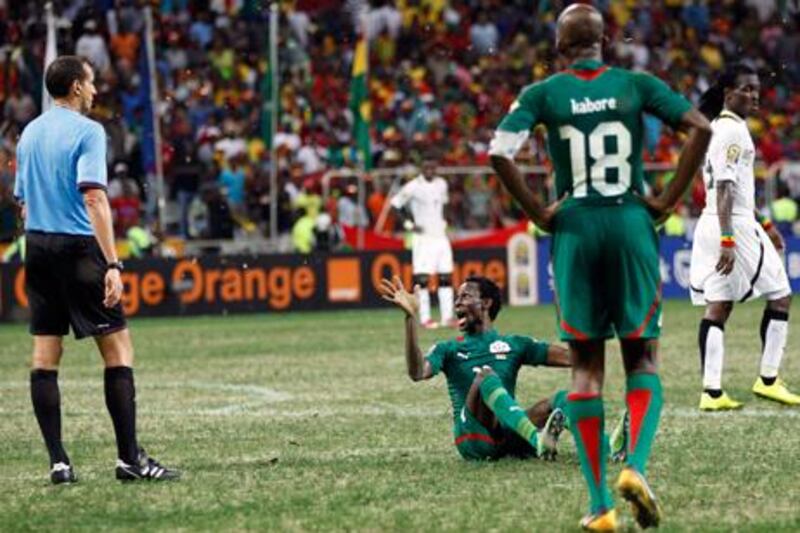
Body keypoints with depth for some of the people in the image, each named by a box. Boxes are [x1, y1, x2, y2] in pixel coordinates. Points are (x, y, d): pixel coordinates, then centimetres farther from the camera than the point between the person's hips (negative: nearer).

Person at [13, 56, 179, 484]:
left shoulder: (30, 133, 14)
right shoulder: (87, 131, -9)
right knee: (118, 349, -2)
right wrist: (112, 264, -21)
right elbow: (94, 199, -18)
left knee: (45, 356, 4)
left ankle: (58, 462, 1)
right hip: (78, 247, -7)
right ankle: (129, 457, -6)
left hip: (37, 246, 7)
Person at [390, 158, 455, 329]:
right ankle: (425, 318, -6)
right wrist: (409, 224, -10)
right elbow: (395, 204, -5)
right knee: (422, 278, -9)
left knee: (446, 276, 4)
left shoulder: (441, 184, 8)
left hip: (441, 236, 6)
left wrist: (443, 221, 11)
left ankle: (447, 316, 8)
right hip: (422, 237, -6)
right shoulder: (413, 187, -11)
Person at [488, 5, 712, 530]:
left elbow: (500, 153, -12)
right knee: (642, 359, 10)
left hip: (575, 229, 0)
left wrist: (539, 213, -2)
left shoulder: (543, 94, 0)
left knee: (586, 365, 6)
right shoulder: (636, 85, 3)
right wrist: (668, 199, -1)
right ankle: (635, 465, -16)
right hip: (632, 226, 0)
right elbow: (701, 128, -6)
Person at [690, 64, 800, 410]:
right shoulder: (732, 131, -13)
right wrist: (728, 241, -26)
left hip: (712, 226, 9)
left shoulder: (719, 128, 17)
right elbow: (724, 188, -21)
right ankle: (768, 380, 7)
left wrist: (763, 225, 30)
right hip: (734, 226, -9)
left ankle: (712, 392, -3)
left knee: (717, 307, 3)